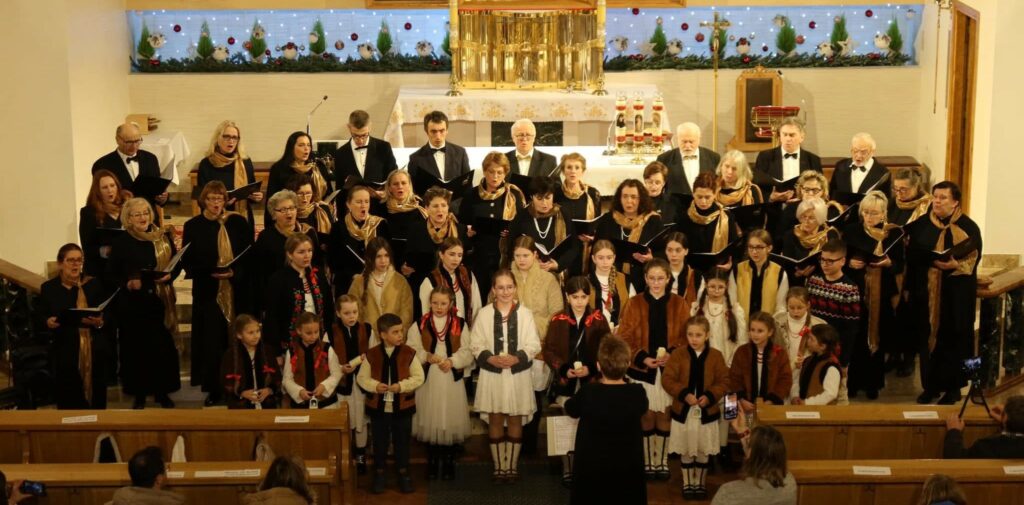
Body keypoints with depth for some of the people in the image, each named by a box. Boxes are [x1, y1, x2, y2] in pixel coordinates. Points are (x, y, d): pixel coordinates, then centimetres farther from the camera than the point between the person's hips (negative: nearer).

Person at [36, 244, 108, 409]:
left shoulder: (94, 284, 8)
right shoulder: (48, 288, 6)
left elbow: (108, 315, 6)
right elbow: (38, 320, 3)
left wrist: (100, 322, -15)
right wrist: (48, 323, -18)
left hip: (94, 351, 1)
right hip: (65, 353, -1)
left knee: (96, 399, 3)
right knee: (69, 401, -2)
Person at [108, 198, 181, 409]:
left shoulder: (164, 237, 3)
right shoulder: (121, 242, -2)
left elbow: (177, 263, 8)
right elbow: (111, 273, -1)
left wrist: (169, 276, -12)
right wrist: (127, 283, -18)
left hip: (159, 300, 2)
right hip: (132, 303, -1)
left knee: (162, 345, 3)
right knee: (136, 347, 3)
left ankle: (162, 391, 16)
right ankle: (139, 393, 16)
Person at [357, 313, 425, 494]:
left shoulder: (409, 353, -8)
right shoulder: (372, 354, -7)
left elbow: (419, 377, -6)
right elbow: (362, 378, -1)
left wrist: (401, 386, -20)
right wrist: (375, 386, -20)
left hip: (403, 406, 0)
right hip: (378, 407, 0)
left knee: (402, 441, 12)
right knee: (380, 442, 12)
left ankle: (403, 473, 27)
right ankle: (379, 473, 28)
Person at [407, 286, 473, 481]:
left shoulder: (460, 325, 3)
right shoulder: (419, 325, 4)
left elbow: (467, 352, -2)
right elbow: (412, 350, -2)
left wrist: (452, 361, -18)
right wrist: (427, 356, -18)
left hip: (452, 381, 0)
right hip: (428, 381, 0)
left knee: (451, 421, 2)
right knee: (429, 421, 5)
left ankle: (449, 462, 18)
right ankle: (432, 462, 20)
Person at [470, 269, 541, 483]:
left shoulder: (525, 313, -2)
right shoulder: (484, 313, -1)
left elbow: (534, 344, -3)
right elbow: (476, 344, -1)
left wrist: (517, 358, -18)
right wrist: (490, 358, -17)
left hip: (518, 374, 0)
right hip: (492, 374, 0)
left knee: (515, 420, 8)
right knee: (495, 420, 7)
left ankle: (512, 466, 19)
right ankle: (499, 466, 17)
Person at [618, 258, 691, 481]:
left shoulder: (679, 304, 3)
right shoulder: (633, 304, -1)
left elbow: (687, 337, 1)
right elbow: (624, 339, -3)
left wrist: (671, 354, -16)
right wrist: (642, 358, -16)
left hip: (670, 369, 1)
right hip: (642, 370, -1)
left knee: (665, 416, 6)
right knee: (646, 416, 5)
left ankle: (662, 461, 17)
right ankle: (648, 461, 16)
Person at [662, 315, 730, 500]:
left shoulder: (715, 355, -4)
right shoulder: (678, 354, -7)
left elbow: (724, 382, -4)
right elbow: (667, 379, -10)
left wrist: (710, 396, -20)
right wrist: (684, 394, -24)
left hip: (707, 412, 1)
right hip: (683, 411, 0)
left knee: (703, 451, 13)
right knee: (685, 451, 12)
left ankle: (700, 483, 30)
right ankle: (687, 483, 28)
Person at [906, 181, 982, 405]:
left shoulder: (968, 228, -6)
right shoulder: (920, 225, 4)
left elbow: (973, 260, -8)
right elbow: (911, 257, 8)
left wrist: (955, 265, -28)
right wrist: (908, 288, 6)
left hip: (955, 295, -3)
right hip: (925, 292, 3)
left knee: (952, 340, 3)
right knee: (927, 338, 8)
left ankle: (952, 387, 16)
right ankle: (930, 385, 21)